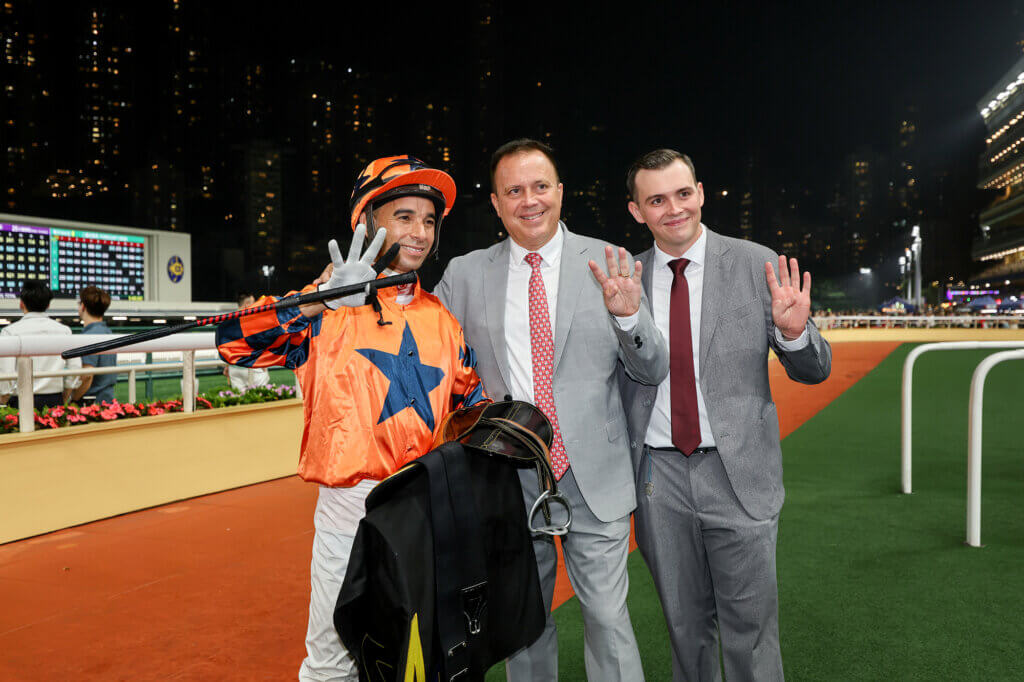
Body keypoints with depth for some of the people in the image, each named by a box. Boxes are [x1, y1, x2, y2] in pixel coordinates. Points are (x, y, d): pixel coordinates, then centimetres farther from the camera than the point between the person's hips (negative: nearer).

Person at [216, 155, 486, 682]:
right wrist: (318, 299, -25)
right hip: (350, 508, -3)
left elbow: (472, 402, 15)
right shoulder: (328, 313, -4)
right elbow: (234, 343, -15)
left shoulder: (442, 319, 8)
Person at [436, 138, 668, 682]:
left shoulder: (607, 265, -1)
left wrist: (629, 315, -20)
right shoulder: (464, 274, 2)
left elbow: (653, 372, -2)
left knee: (607, 617, 5)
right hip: (508, 478, 2)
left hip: (593, 476, -1)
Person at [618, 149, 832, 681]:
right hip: (659, 474, 2)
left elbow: (812, 372, -1)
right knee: (685, 623, 19)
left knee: (750, 628, 8)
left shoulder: (756, 264, -3)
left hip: (738, 472, -2)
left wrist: (794, 331, -21)